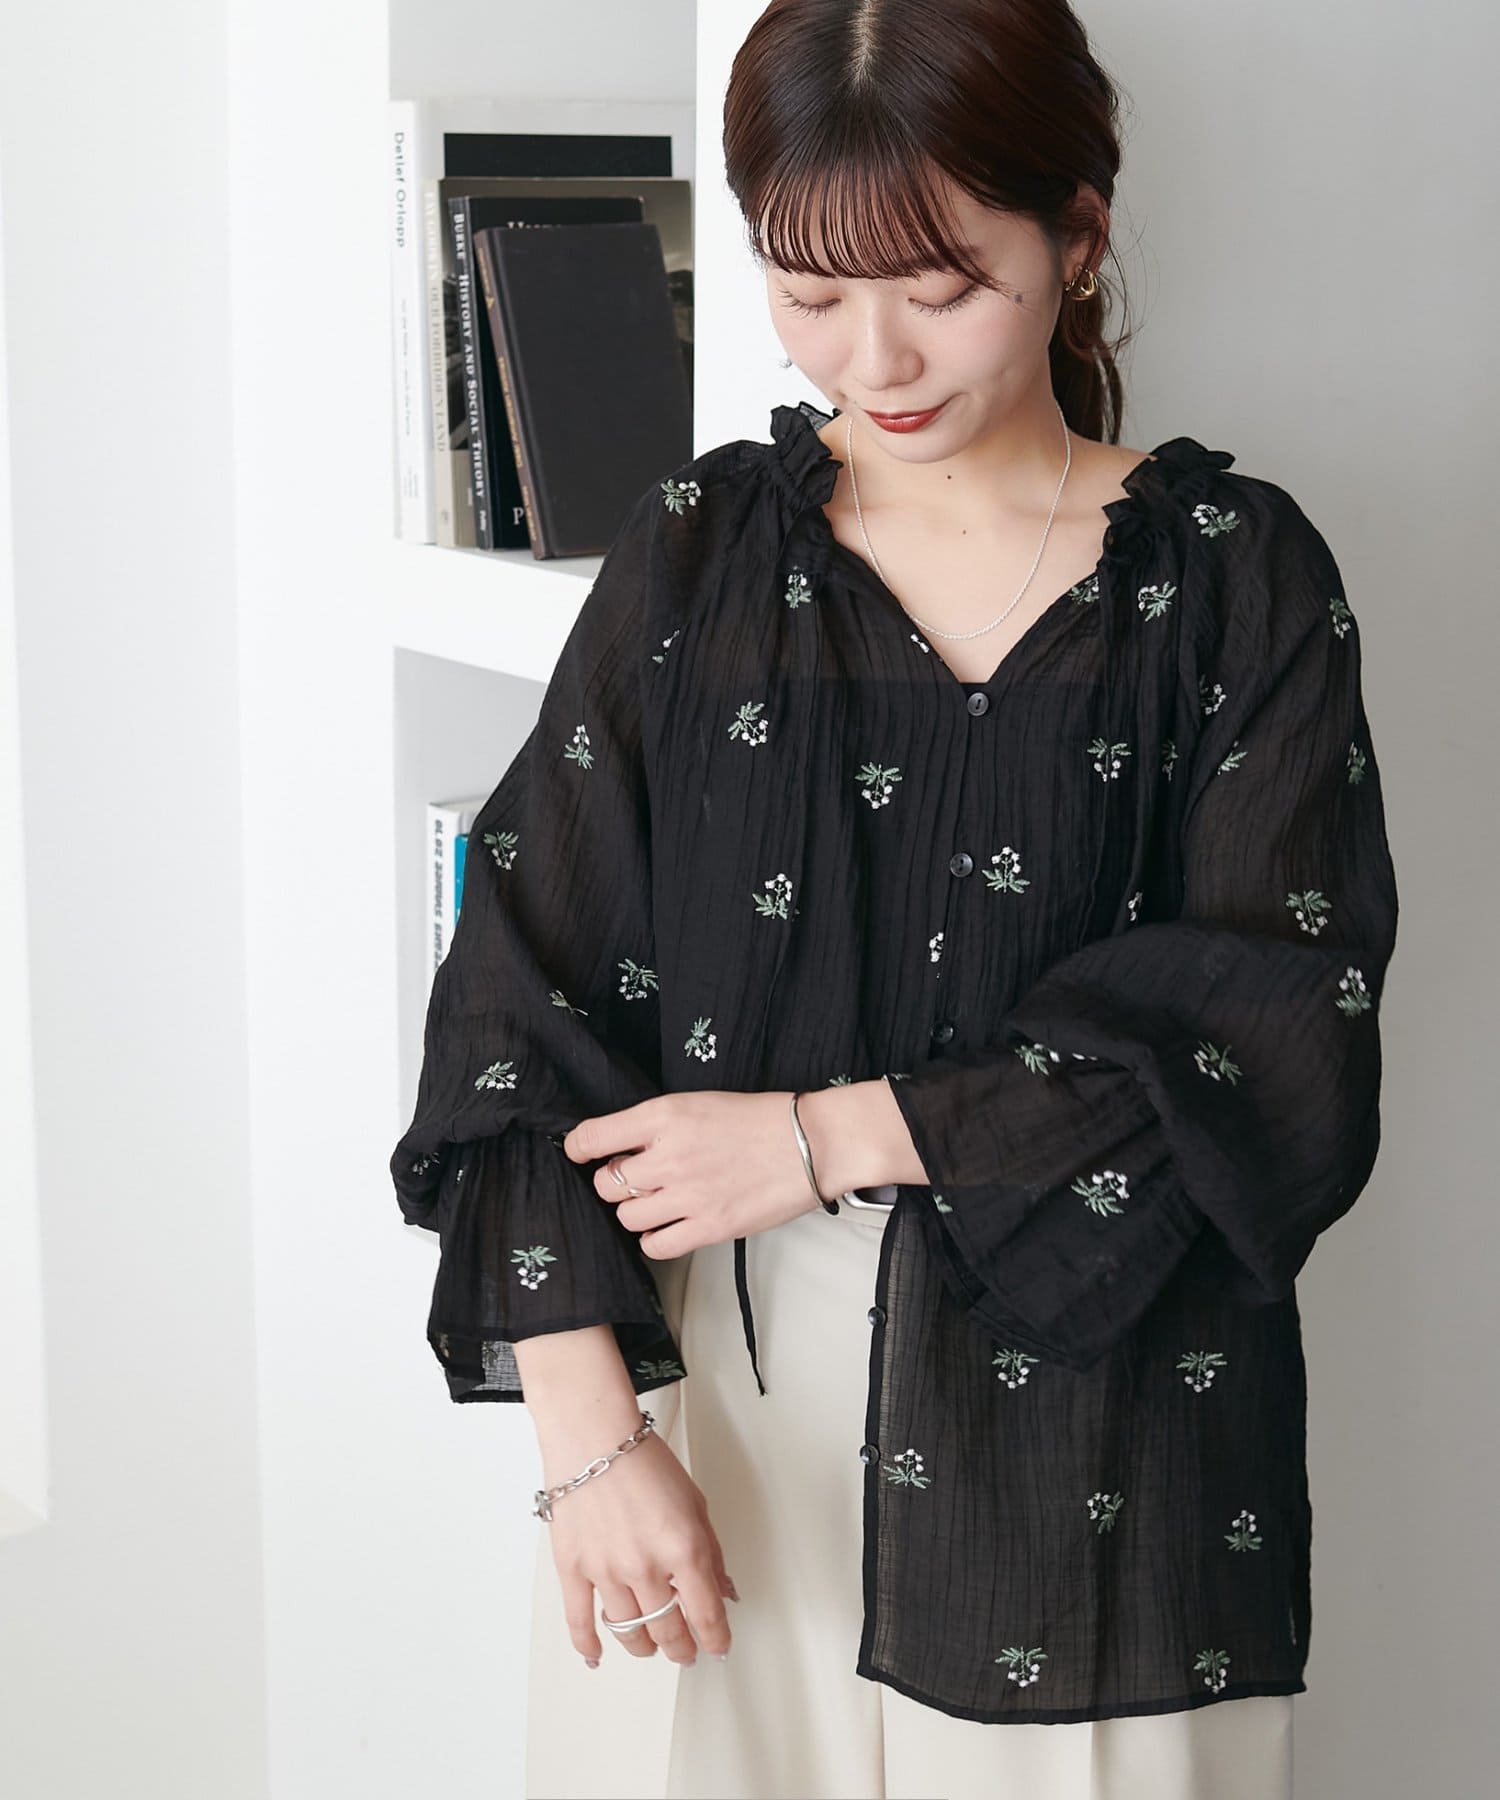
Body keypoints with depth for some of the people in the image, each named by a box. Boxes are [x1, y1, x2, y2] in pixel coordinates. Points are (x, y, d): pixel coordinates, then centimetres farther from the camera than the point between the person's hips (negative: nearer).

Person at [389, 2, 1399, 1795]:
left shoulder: (1233, 576, -1)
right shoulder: (698, 550, 3)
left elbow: (1277, 1042, -9)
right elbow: (528, 996, -2)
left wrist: (825, 1135, -13)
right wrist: (589, 1431, -12)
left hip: (1087, 1427, -1)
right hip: (696, 1387, 2)